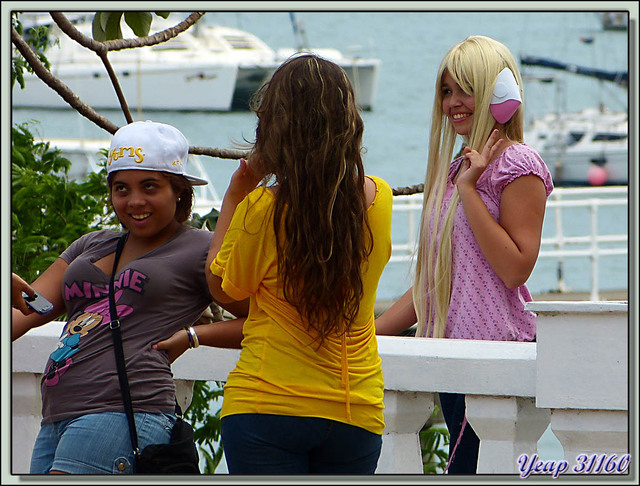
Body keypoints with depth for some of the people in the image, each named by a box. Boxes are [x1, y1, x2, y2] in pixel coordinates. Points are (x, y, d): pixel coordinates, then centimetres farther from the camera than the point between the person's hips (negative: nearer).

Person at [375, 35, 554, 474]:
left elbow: (516, 268, -15)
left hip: (497, 349, -8)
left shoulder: (518, 165, -5)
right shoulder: (455, 169, 20)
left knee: (466, 470, -14)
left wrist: (468, 189, -14)